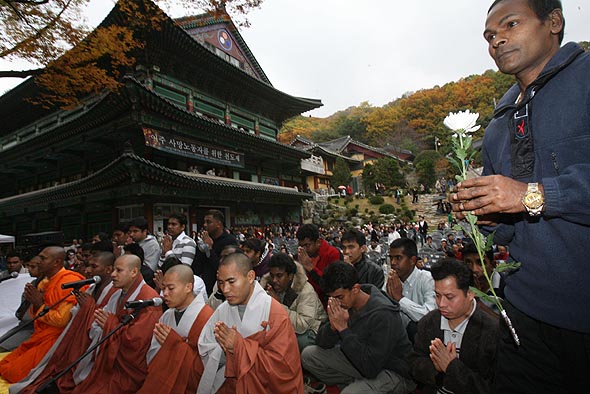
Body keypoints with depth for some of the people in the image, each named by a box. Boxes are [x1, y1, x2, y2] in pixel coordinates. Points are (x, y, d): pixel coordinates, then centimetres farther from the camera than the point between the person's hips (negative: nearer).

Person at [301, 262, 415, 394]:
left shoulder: (382, 314, -29)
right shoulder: (345, 303, -9)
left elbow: (370, 368, -30)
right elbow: (321, 344, -4)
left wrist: (343, 328, -30)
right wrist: (333, 326, -25)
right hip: (360, 359, 7)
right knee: (309, 355, -2)